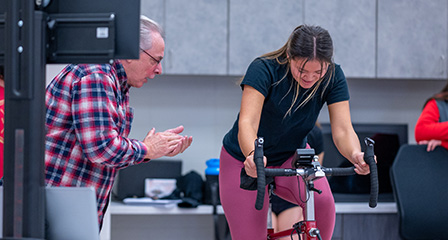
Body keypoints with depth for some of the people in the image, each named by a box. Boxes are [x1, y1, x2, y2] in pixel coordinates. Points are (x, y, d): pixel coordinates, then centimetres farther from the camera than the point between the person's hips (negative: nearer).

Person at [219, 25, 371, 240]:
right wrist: (252, 155, -60)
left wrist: (355, 155, -46)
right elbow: (247, 122, -38)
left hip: (292, 155, 2)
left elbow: (342, 129, -23)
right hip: (245, 160, -2)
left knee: (322, 200, -30)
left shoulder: (333, 77, -17)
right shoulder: (264, 69, -28)